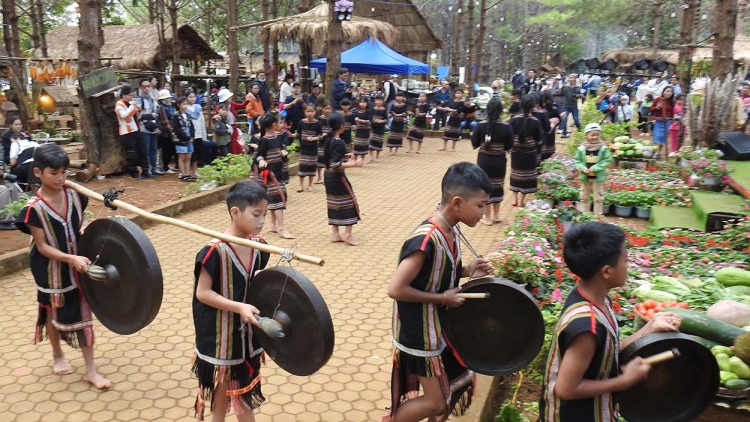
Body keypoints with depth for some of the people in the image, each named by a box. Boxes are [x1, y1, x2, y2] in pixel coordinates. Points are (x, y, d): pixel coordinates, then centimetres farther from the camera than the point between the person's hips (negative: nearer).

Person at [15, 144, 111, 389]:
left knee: (83, 315, 7)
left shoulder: (73, 196, -7)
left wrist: (86, 227, -12)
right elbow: (42, 246, -18)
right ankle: (57, 356, 43)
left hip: (79, 267, 3)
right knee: (53, 313, 17)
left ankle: (90, 370, 15)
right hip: (52, 271, -3)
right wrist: (72, 259, -30)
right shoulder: (34, 208, -20)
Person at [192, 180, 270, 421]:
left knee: (242, 387, 21)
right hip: (220, 332, -6)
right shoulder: (215, 251, -25)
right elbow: (202, 292, -21)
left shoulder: (258, 245, -5)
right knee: (224, 384, 15)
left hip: (247, 330, 6)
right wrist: (239, 307, -28)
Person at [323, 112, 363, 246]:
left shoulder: (328, 140, 7)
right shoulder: (339, 143, -20)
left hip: (329, 176, 9)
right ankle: (347, 235, 6)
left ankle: (335, 234, 20)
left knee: (334, 204, 14)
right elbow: (336, 165, -25)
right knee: (350, 203, 2)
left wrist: (344, 156, 16)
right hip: (337, 177, -9)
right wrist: (353, 164, -23)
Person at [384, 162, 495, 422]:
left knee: (461, 383, 21)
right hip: (421, 334, -9)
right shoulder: (426, 240, -31)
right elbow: (395, 289, -29)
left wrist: (467, 271, -6)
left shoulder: (451, 231, -3)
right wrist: (443, 298, -22)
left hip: (442, 326, 9)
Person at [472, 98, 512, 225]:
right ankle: (496, 215, 30)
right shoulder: (506, 127, -10)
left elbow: (474, 144, -6)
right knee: (497, 186, 18)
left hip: (484, 160, -1)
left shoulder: (481, 125, -12)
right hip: (499, 161, 1)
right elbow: (509, 147, -4)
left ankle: (488, 217, 16)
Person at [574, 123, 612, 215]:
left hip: (598, 177, -2)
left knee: (598, 197, 8)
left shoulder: (603, 148, -11)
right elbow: (577, 161, 0)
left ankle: (598, 215, 18)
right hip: (585, 177, 2)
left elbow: (607, 160, -12)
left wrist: (595, 168, -22)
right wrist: (583, 168, -18)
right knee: (584, 197, 14)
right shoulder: (581, 149, -6)